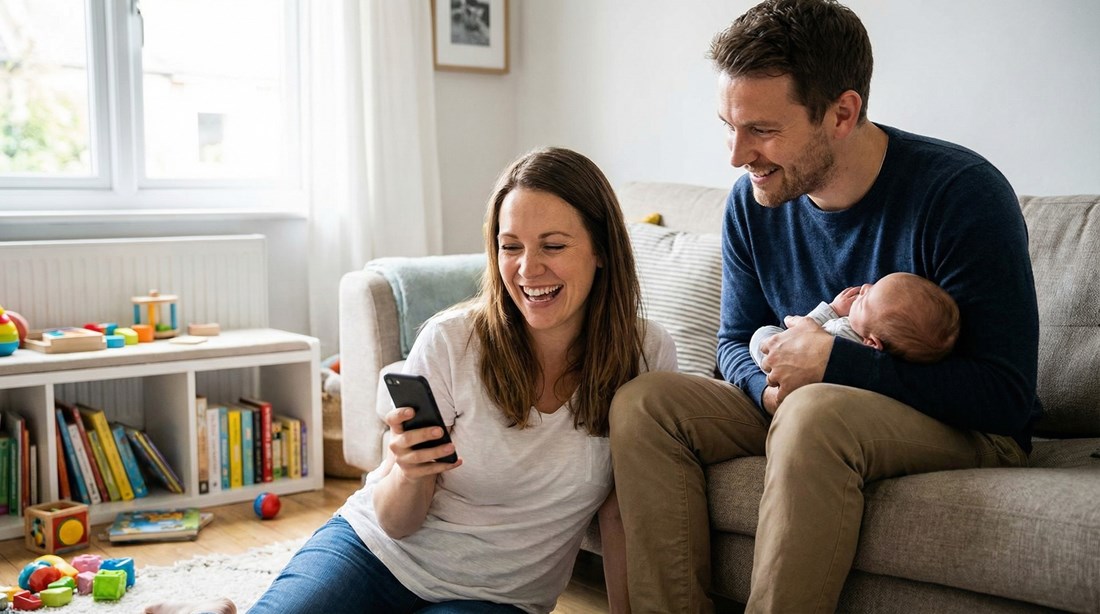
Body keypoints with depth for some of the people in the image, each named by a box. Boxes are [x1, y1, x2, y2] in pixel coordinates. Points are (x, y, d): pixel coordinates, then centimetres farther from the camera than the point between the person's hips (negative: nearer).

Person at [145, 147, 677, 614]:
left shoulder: (646, 354, -11)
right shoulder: (451, 340, -14)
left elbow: (619, 512, 0)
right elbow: (396, 524, -8)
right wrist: (408, 474, -29)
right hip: (373, 549, -1)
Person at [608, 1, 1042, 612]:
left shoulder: (962, 192, -19)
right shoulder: (753, 202, -2)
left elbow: (1005, 396, -21)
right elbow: (736, 341, 9)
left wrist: (837, 361, -24)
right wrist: (770, 384, -16)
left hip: (964, 427, -5)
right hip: (796, 414, 6)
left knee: (816, 411, -38)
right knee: (642, 401, -15)